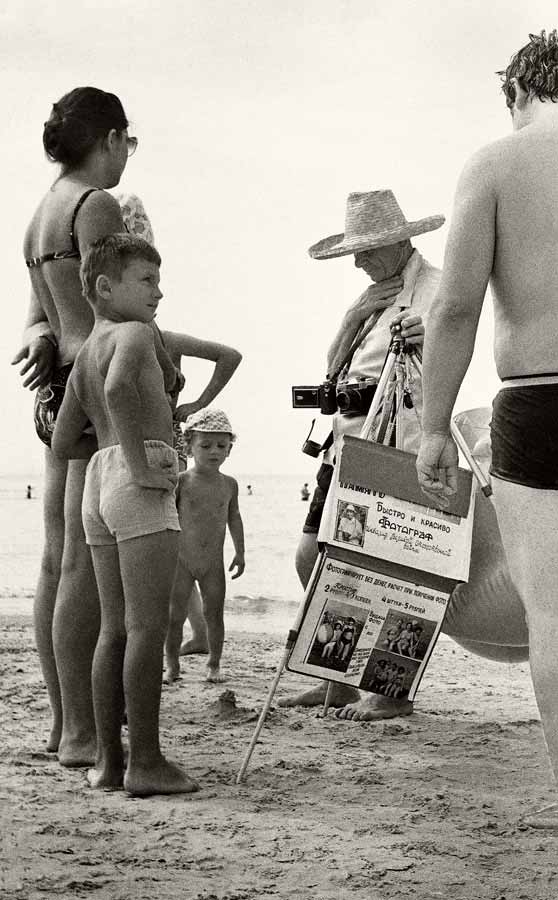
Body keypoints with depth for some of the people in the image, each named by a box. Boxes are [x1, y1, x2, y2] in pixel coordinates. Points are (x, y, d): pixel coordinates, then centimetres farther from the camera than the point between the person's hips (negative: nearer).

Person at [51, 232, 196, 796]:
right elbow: (119, 387, -27)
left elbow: (63, 443, 23)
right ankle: (145, 761, -8)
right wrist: (139, 458, -20)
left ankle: (107, 760, 12)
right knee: (148, 625, -8)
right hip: (139, 486, -9)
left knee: (115, 629, 10)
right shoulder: (134, 334, -3)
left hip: (99, 482, 9)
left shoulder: (84, 355, 22)